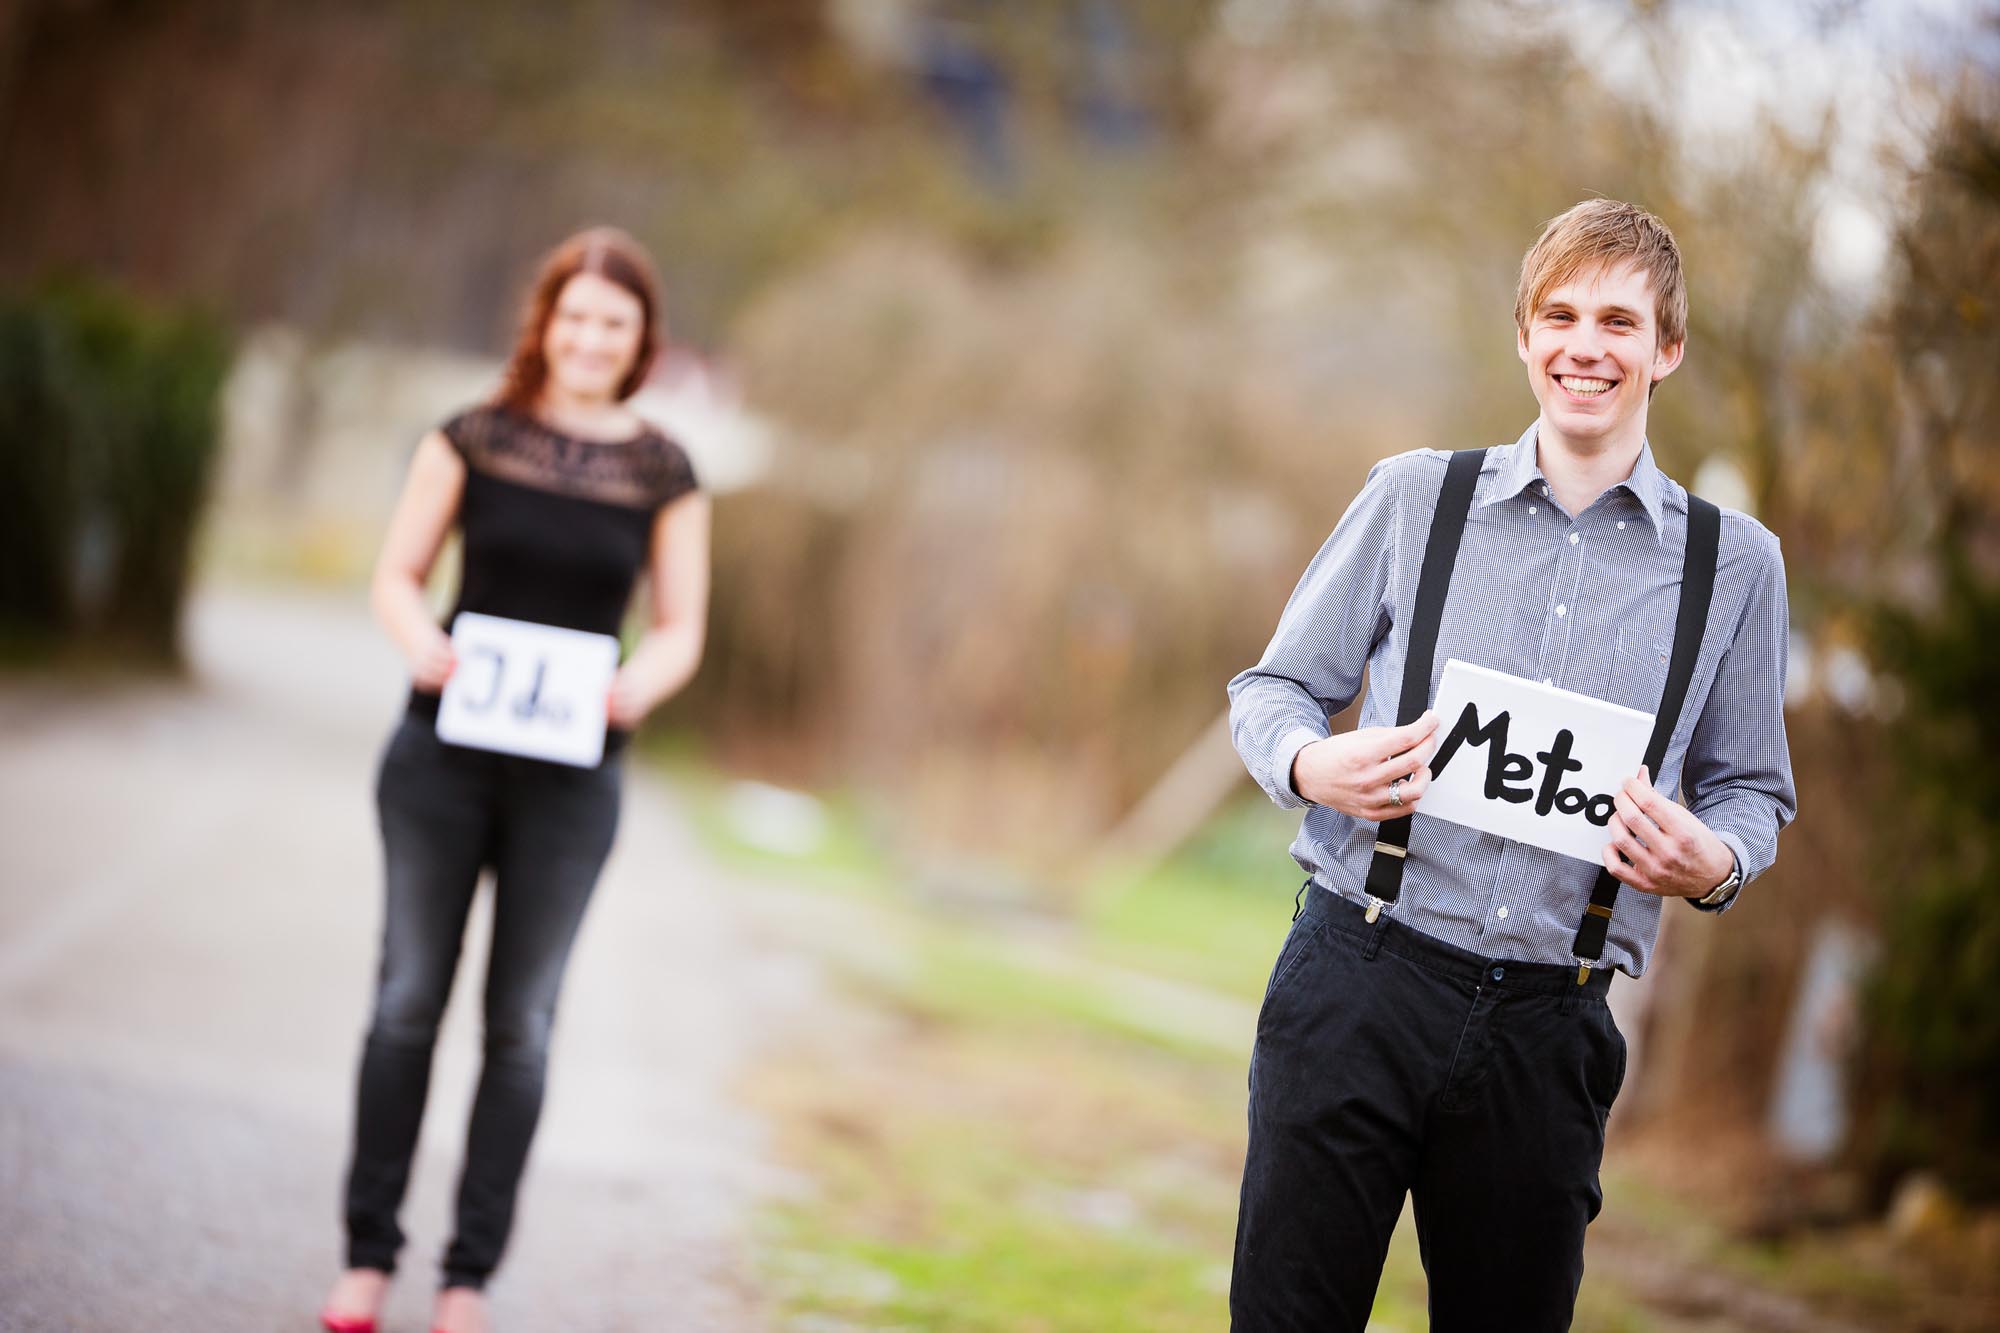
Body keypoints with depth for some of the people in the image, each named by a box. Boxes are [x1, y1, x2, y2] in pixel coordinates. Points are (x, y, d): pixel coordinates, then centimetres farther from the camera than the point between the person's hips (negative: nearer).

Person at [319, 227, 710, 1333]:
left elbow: (679, 630, 6)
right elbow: (396, 575, 5)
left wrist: (640, 684, -16)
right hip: (442, 755, 0)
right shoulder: (472, 439, 2)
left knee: (520, 1022, 5)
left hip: (570, 775, 1)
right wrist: (420, 639, -17)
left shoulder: (663, 472, 3)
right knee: (408, 999, 4)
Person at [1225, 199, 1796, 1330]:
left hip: (1549, 1026, 1)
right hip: (1359, 983, -1)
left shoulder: (1735, 565, 8)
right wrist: (1311, 765, -11)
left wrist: (1714, 864, -7)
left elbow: (1752, 791, 16)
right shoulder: (1417, 496, 6)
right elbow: (1273, 690, 12)